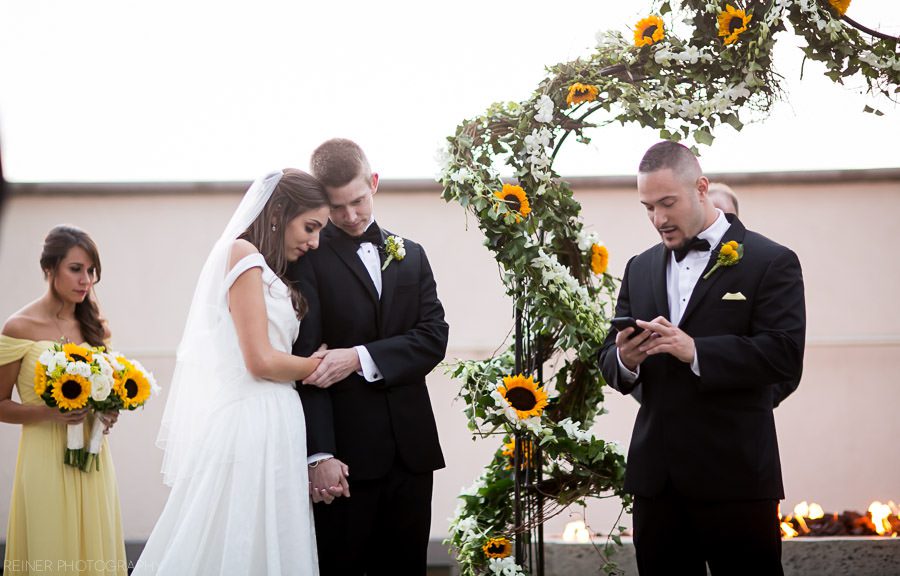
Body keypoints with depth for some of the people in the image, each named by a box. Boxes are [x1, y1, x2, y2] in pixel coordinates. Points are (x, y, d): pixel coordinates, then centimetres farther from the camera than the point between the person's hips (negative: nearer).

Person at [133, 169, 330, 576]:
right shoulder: (244, 253, -7)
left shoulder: (268, 271, 20)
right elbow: (261, 361, -15)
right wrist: (322, 366, 1)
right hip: (249, 424, -9)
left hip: (272, 429, 9)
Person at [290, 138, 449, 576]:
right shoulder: (308, 257, -2)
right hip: (347, 453, -4)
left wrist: (361, 357, -15)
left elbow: (433, 338, 2)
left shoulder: (411, 256, 14)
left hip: (410, 450, 5)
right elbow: (305, 357, -10)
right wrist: (319, 453, -19)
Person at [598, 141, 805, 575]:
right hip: (656, 478, 5)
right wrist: (624, 360, -11)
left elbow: (785, 357, -14)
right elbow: (609, 362, 13)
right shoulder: (640, 268, 14)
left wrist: (695, 351, -24)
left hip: (734, 478, -5)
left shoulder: (771, 262, -3)